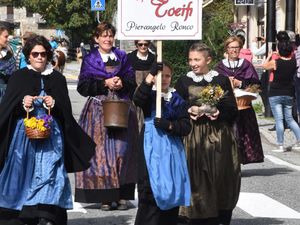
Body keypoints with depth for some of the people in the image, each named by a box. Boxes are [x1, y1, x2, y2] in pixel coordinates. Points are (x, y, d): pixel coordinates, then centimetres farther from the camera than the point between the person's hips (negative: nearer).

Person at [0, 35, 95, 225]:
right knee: (23, 172, -1)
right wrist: (22, 103, -14)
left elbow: (66, 110, 9)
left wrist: (54, 104, -11)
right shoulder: (18, 77, 9)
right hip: (24, 131, 0)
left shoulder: (57, 79, 12)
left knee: (49, 172, -12)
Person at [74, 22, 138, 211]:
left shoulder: (122, 57, 14)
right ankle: (105, 196, -1)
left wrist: (121, 83, -11)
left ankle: (123, 195, 0)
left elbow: (132, 83, 10)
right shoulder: (90, 60, 8)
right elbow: (83, 86, -1)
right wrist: (105, 83, -11)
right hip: (98, 109, -1)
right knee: (101, 150, -5)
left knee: (122, 150, -4)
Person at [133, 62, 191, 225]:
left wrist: (169, 125, -16)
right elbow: (137, 100, -23)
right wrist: (151, 75, -32)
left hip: (171, 150, 3)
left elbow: (186, 127, 2)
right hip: (152, 149, -3)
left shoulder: (177, 100, 8)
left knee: (171, 190, 7)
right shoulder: (149, 96, 2)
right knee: (150, 189, -7)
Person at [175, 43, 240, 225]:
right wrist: (188, 111, -13)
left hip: (218, 136, 0)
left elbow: (232, 109, 4)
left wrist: (220, 112, -15)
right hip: (193, 136, 0)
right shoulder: (183, 82, 7)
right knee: (195, 175, -5)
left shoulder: (222, 80, 6)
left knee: (219, 175, 1)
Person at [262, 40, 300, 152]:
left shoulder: (275, 62, -15)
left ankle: (280, 145, -3)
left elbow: (265, 66, 5)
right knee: (289, 118, 17)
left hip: (275, 95, -4)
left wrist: (270, 55, 18)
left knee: (279, 120, -3)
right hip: (289, 94, 4)